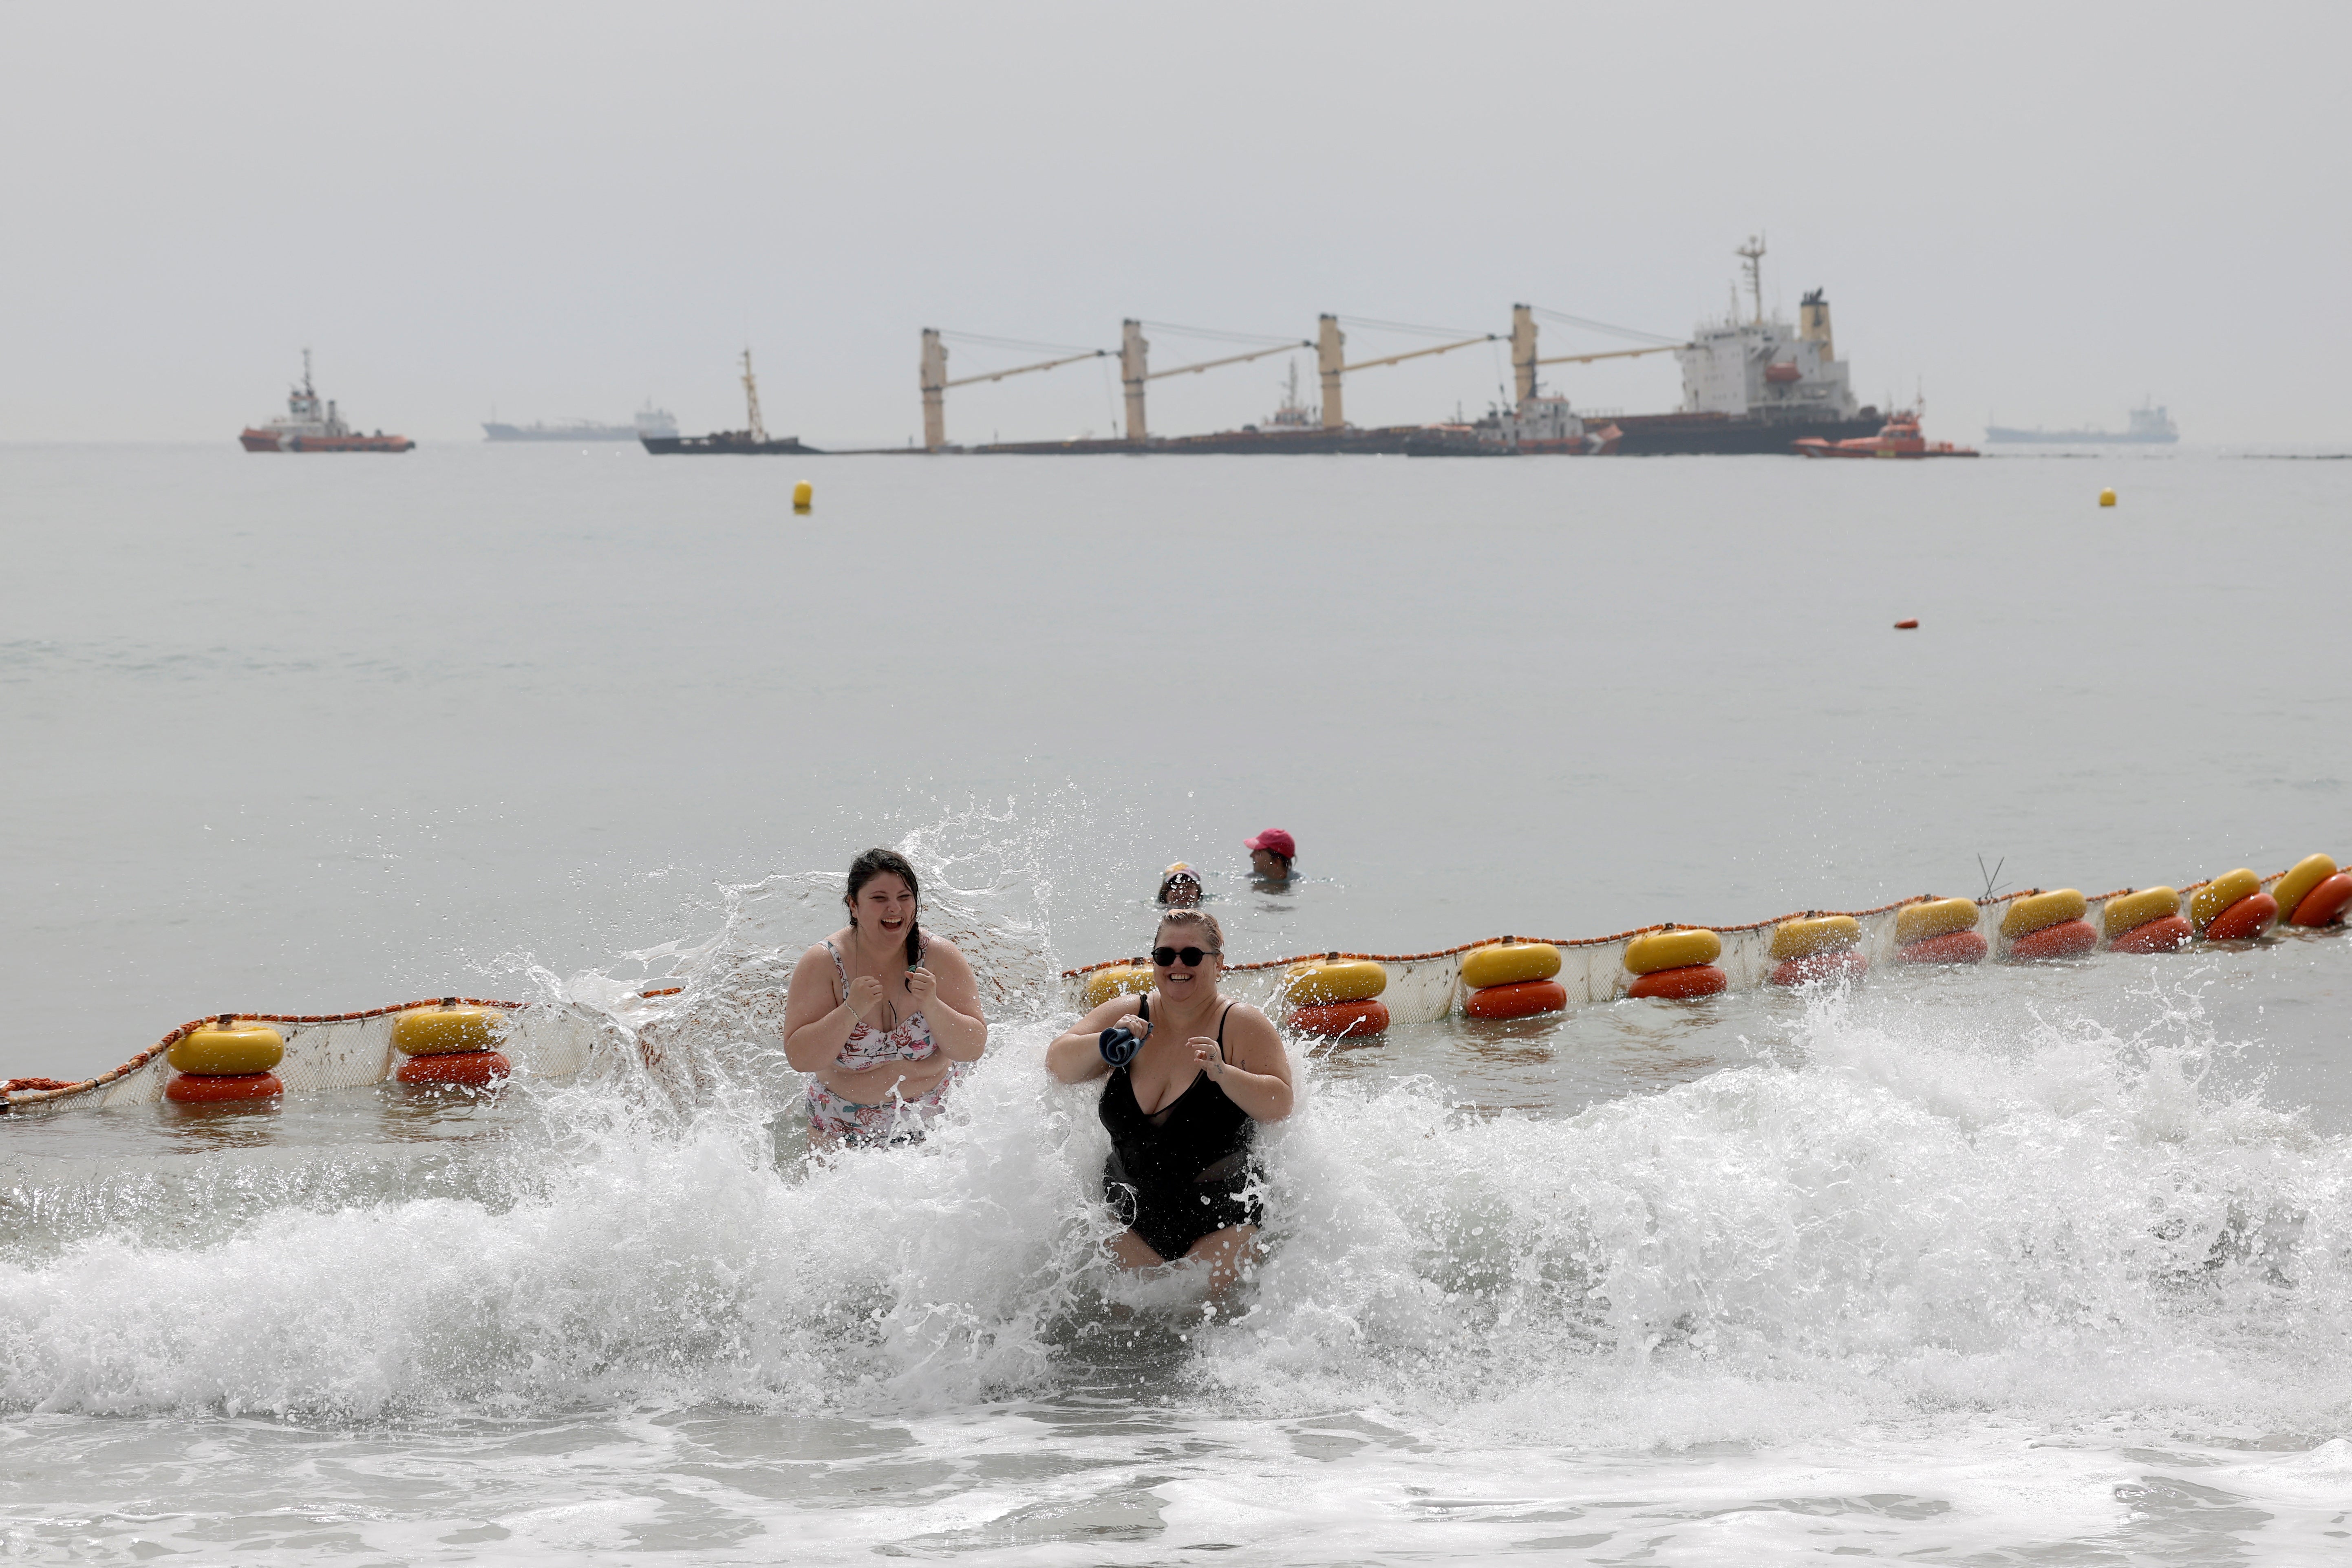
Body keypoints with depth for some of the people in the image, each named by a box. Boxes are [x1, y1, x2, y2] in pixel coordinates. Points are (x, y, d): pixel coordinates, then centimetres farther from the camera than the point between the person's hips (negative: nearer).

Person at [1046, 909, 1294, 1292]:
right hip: (1132, 1216, 3)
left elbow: (1280, 1105, -14)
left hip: (1222, 1220, -3)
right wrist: (1106, 1043, -22)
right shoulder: (1126, 1014, 2)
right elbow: (1059, 1066, -3)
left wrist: (1224, 1074, -30)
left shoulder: (1242, 1025, -7)